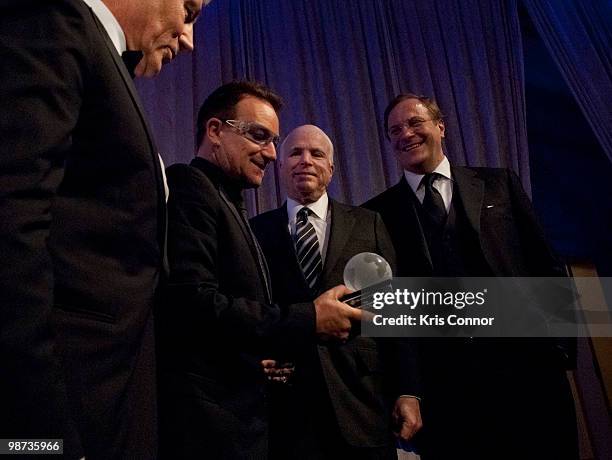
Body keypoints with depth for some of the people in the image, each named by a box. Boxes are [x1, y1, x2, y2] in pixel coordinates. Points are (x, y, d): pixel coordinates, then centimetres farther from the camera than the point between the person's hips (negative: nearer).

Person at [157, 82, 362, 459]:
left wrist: (263, 359, 4)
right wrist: (309, 319, -17)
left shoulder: (226, 203, 17)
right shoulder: (187, 187, -11)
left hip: (238, 416, 9)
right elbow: (192, 306, -24)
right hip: (207, 424, -9)